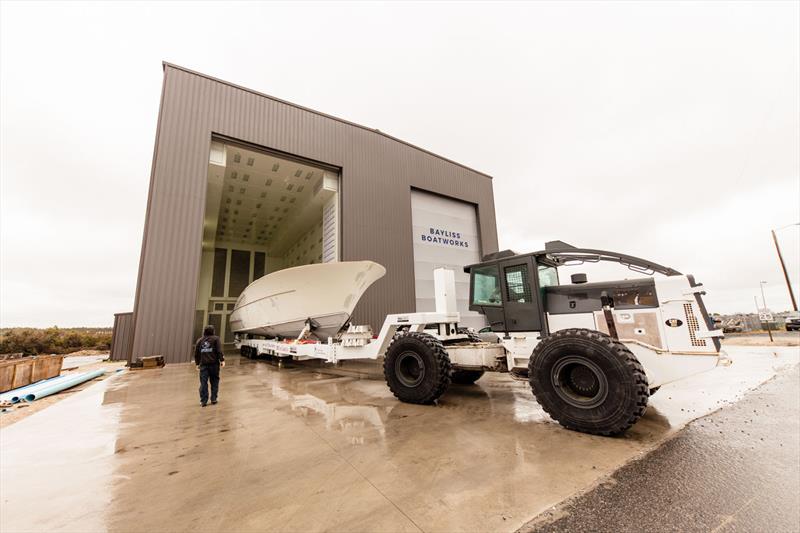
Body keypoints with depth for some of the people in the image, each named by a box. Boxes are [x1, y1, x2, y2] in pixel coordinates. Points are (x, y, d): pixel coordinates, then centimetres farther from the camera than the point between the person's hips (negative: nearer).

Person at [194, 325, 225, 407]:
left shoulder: (199, 340, 13)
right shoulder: (216, 339, 1)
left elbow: (196, 353, 15)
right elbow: (219, 351, -9)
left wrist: (197, 363, 23)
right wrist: (222, 360, -7)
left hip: (203, 364, 3)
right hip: (214, 363, -3)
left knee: (203, 383, 5)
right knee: (214, 381, 9)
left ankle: (203, 401, 6)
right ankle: (213, 399, 12)